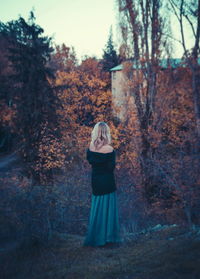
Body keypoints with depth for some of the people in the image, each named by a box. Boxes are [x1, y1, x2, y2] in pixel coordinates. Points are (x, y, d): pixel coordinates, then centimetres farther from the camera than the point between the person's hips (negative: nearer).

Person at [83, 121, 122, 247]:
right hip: (108, 182, -4)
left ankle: (95, 238, 23)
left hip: (96, 181, 5)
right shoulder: (110, 150, -17)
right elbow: (111, 168, -12)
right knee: (108, 208, 5)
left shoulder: (90, 148, -5)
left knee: (97, 208, 15)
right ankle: (106, 238, 10)